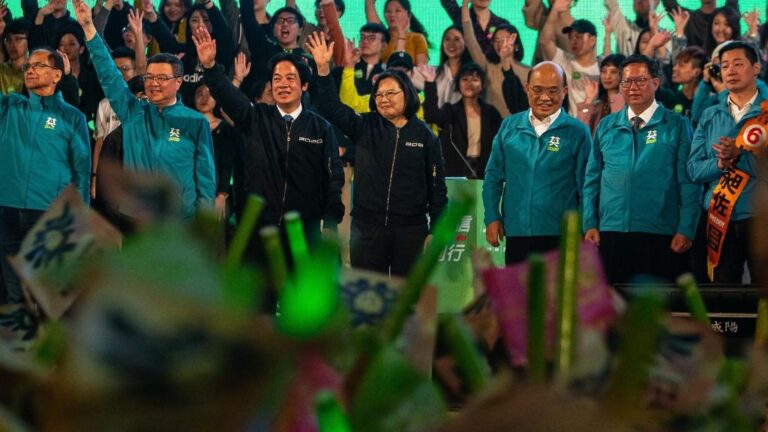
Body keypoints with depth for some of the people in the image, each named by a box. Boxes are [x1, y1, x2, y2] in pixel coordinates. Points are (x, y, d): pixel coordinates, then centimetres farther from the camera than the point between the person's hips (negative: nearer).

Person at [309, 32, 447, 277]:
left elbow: (437, 187, 4)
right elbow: (333, 109, -9)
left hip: (411, 229, -1)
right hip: (367, 228, 1)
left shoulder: (425, 136, 2)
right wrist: (324, 69, -22)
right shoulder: (365, 128, 5)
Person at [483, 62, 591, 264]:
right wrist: (492, 218, 3)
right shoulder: (509, 126, 7)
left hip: (560, 237, -3)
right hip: (516, 233, 3)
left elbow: (586, 186, 1)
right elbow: (493, 176, 12)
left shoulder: (577, 132, -1)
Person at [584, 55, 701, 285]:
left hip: (661, 236, -3)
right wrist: (590, 225, 3)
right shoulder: (606, 127, 11)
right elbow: (592, 179, 12)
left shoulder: (676, 126, 2)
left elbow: (689, 183, -3)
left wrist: (686, 230, -10)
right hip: (611, 233, 3)